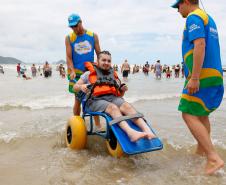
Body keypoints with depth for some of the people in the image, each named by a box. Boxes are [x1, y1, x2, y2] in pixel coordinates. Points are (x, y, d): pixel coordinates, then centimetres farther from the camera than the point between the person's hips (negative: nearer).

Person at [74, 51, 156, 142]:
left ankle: (147, 130, -47)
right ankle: (130, 132, -58)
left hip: (112, 98, 3)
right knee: (113, 107, -35)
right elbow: (75, 87, 16)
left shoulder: (113, 75, 28)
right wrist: (81, 87, -8)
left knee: (127, 105, -29)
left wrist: (122, 90, 5)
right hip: (96, 100, -3)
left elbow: (119, 94, 29)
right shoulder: (89, 73, 20)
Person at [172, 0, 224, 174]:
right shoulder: (209, 18, 23)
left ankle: (214, 158, -14)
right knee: (201, 113, 19)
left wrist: (194, 78, -25)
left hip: (202, 75, -10)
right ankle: (202, 150, 29)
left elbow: (200, 45, -20)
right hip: (215, 75, 10)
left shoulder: (193, 17, -7)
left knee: (189, 114, -10)